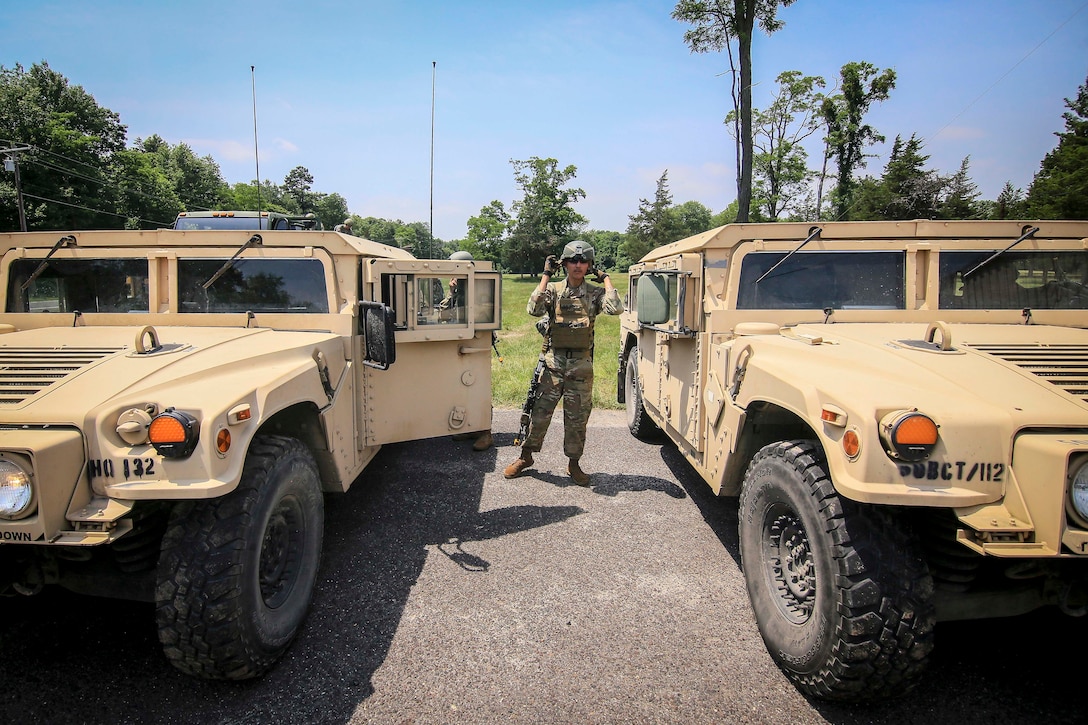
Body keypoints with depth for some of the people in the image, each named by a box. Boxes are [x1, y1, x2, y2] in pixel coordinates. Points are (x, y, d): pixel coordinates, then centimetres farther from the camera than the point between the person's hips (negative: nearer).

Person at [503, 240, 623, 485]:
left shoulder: (594, 293, 3)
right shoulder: (553, 289, 2)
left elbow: (615, 309, -16)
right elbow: (534, 309, -15)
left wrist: (605, 278, -7)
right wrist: (545, 277, -10)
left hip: (581, 364, 1)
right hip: (554, 361, 0)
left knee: (577, 417, 8)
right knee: (540, 411, 4)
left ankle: (574, 463, 21)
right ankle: (526, 456, 20)